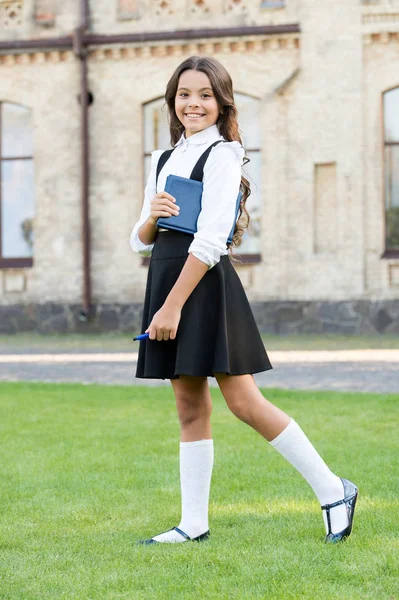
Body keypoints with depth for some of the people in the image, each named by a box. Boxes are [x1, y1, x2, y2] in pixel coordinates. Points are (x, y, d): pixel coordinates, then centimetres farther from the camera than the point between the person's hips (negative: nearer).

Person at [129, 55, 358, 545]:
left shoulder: (222, 155, -6)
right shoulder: (164, 160, 17)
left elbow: (210, 239, -15)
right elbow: (141, 242, 17)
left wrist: (173, 305, -18)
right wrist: (151, 216, -6)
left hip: (206, 285, -7)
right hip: (166, 279, 7)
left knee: (242, 400, -9)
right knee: (190, 408, 9)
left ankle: (332, 491, 3)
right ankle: (194, 523, 13)